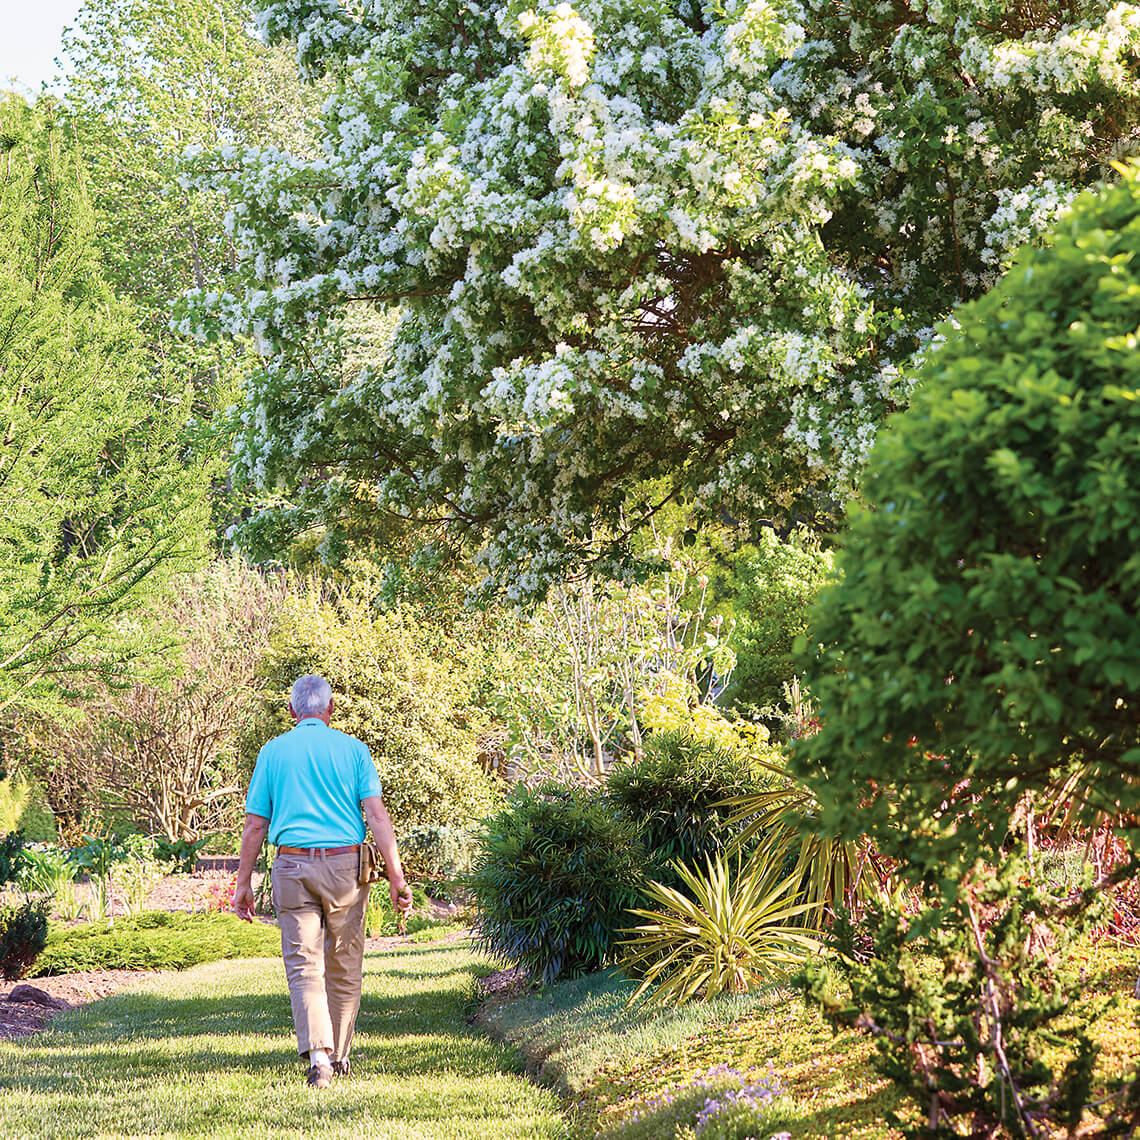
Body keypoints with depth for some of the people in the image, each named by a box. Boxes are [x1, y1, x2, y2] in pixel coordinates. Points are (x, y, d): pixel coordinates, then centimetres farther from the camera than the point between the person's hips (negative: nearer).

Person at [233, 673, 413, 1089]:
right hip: (345, 866, 0)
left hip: (293, 868, 0)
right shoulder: (352, 748, 3)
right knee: (344, 968, 13)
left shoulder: (273, 752, 5)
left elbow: (255, 825, 4)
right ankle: (339, 1056, 22)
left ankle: (318, 1054, -21)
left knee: (304, 967, -3)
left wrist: (243, 883, 11)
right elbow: (377, 814, -5)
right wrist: (396, 876, -6)